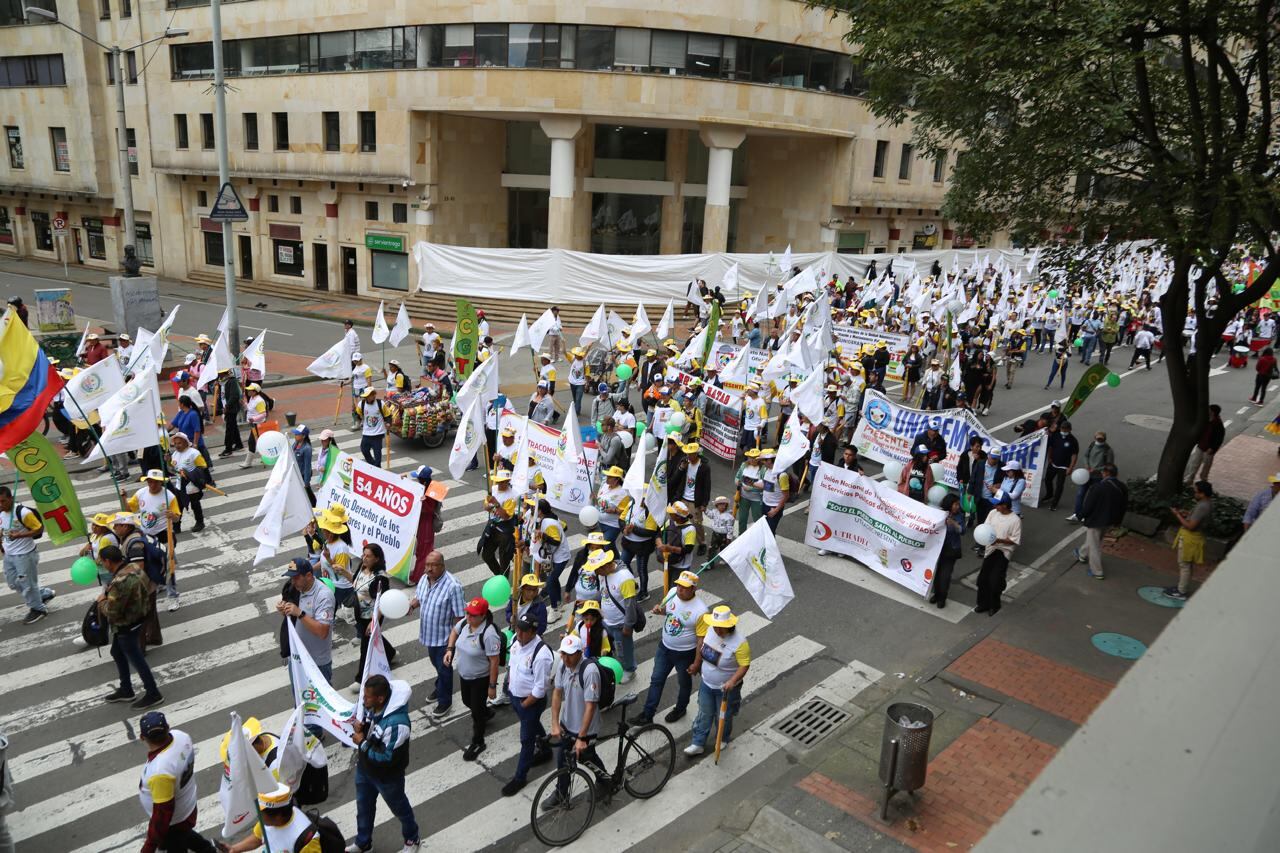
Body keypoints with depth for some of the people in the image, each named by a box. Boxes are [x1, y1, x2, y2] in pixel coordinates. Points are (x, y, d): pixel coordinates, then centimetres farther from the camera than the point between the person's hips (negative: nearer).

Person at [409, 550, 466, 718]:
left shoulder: (453, 586, -28)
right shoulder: (424, 579, -5)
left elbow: (459, 615, -23)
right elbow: (418, 598, 14)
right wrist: (411, 605, -9)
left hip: (444, 637, -7)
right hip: (429, 634, 7)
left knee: (444, 668, 9)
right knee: (436, 664, 27)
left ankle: (444, 701, 27)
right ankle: (440, 688, 50)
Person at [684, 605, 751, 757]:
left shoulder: (739, 643, -32)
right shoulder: (711, 630, -13)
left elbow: (745, 665, -24)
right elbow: (702, 646, 6)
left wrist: (732, 681, -36)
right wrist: (696, 664, 16)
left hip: (726, 689, -5)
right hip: (706, 684, 5)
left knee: (723, 716, 19)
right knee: (704, 714, 18)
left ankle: (722, 740, 46)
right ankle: (698, 744, 34)